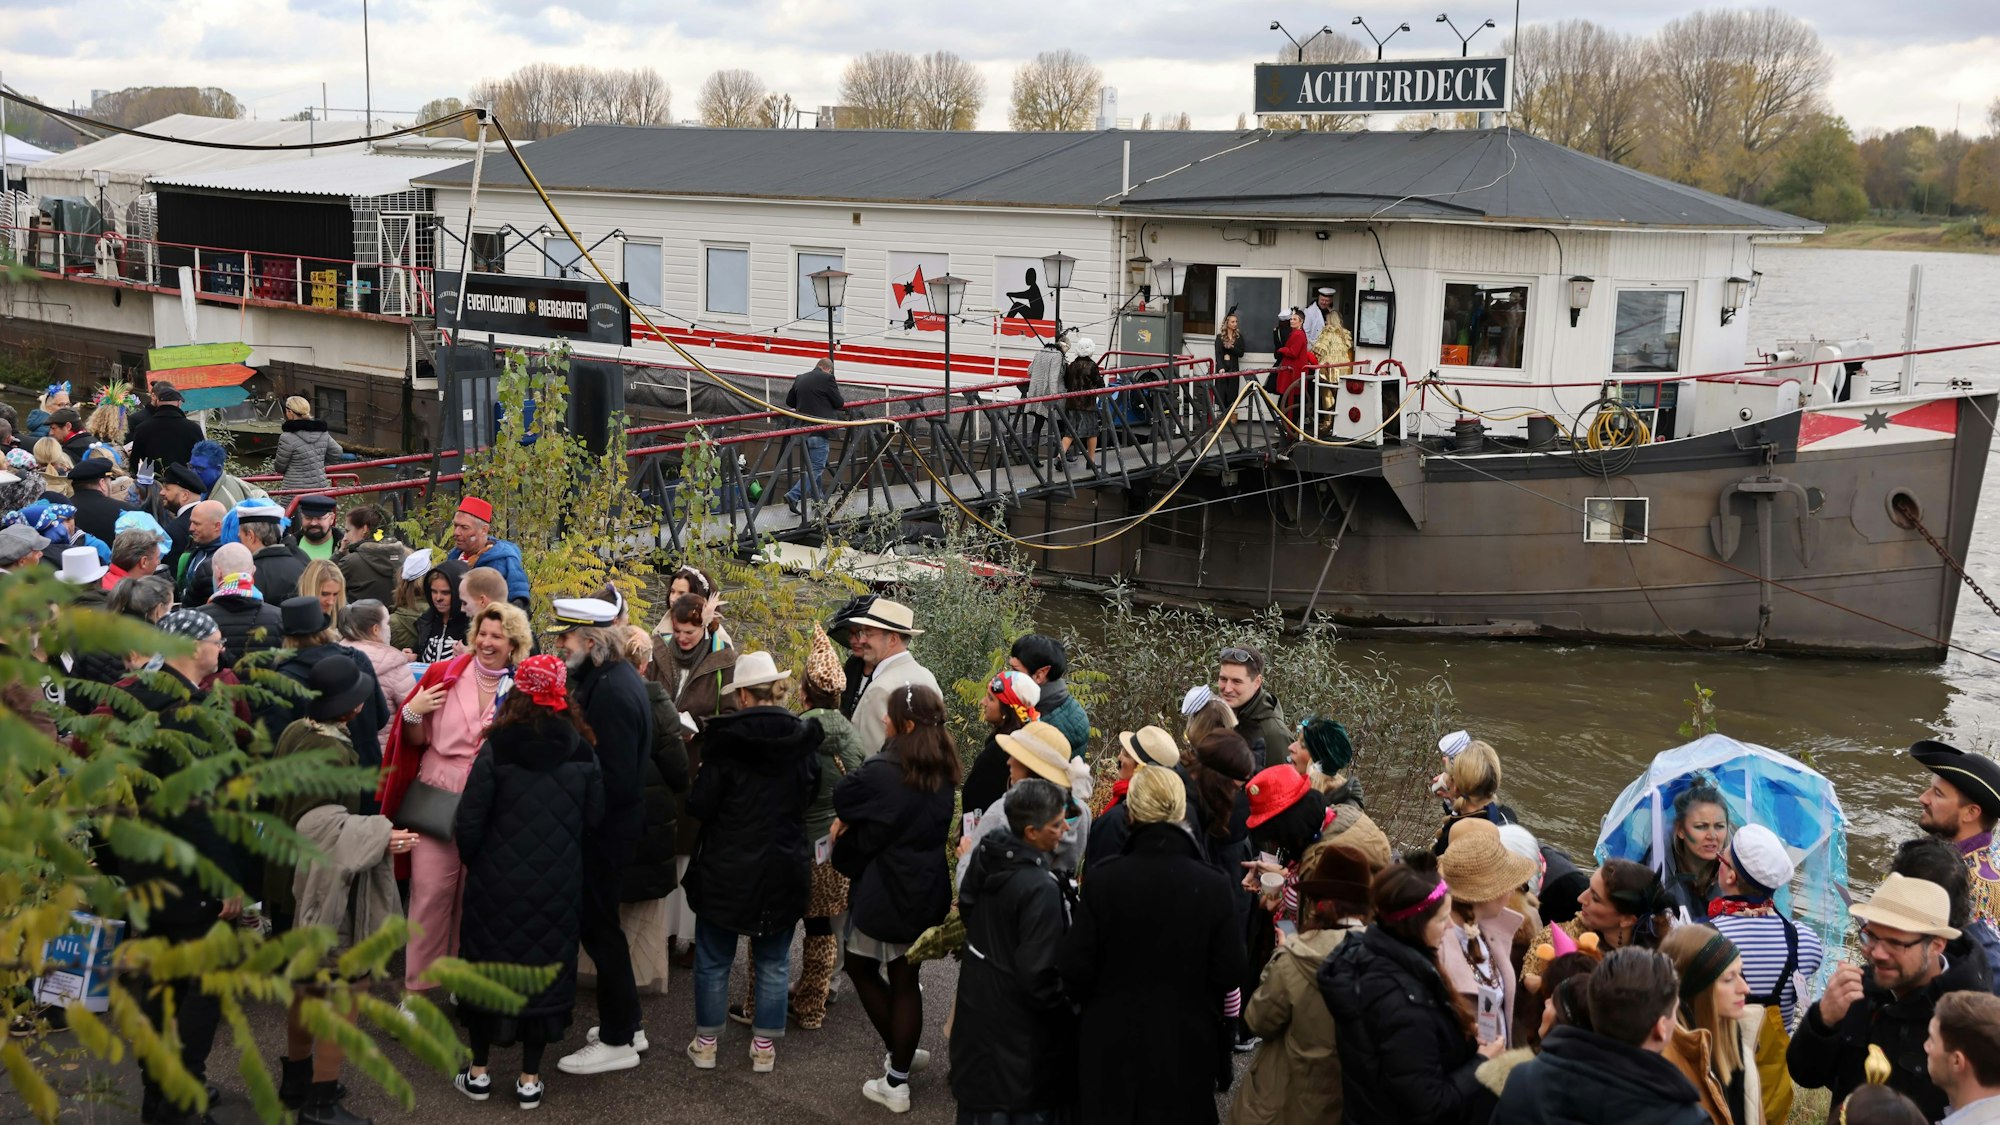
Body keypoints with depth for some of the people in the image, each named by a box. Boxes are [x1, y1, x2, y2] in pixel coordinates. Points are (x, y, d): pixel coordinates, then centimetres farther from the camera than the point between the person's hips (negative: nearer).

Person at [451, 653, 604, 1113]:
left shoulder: (495, 751, -11)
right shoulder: (583, 754, -5)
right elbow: (595, 821, -1)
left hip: (498, 883, -1)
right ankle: (530, 1080, 18)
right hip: (560, 886, 1)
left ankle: (479, 1072, 25)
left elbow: (468, 824, -10)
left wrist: (476, 861, 10)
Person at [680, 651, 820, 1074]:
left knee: (713, 960, 13)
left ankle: (706, 1043, 22)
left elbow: (700, 805, -14)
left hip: (727, 868, -3)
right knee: (773, 963, 14)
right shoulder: (803, 741, -5)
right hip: (785, 870, 3)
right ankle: (765, 1047, 20)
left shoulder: (728, 740, -17)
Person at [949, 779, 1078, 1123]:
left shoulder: (984, 856, -6)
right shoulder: (1041, 889, -30)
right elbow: (1039, 976, -27)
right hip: (1021, 1027, -8)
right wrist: (1068, 1009, -10)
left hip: (978, 1005, 8)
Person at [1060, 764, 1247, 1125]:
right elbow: (1229, 975, -10)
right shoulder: (1215, 886, -14)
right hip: (1186, 1049, 0)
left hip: (1112, 1044, 0)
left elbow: (1074, 972, -12)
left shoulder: (1104, 881, -16)